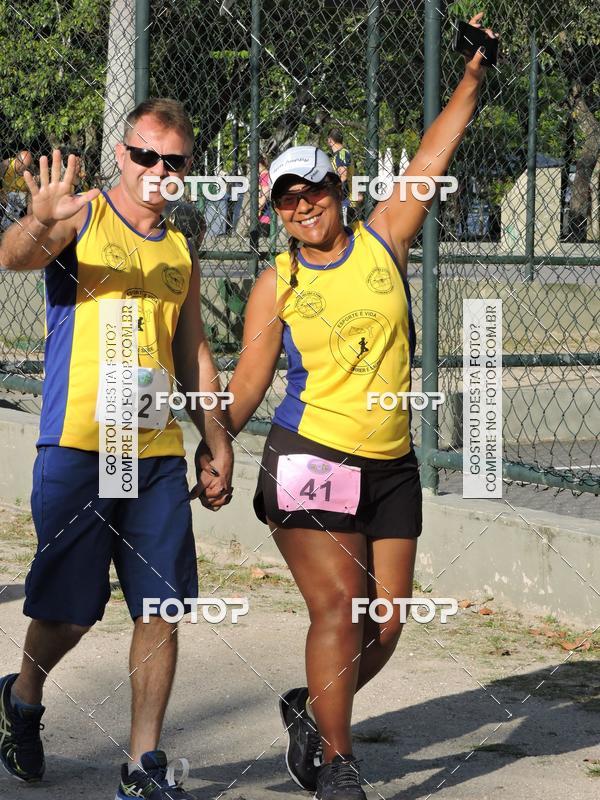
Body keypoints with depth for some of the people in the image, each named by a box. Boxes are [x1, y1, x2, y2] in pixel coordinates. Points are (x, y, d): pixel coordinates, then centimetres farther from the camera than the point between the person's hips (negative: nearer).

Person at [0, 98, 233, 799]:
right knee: (69, 611, 2)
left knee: (160, 608, 1)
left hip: (159, 452, 5)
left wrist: (217, 440, 15)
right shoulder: (83, 217, 0)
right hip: (78, 446, -5)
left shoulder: (180, 251, 16)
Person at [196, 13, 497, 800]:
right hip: (310, 461, -3)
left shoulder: (383, 239, 7)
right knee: (338, 606, -14)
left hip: (391, 466, 3)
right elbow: (249, 379, -1)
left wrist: (472, 77, 1)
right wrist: (215, 445, -14)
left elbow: (431, 158, 6)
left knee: (386, 622, 5)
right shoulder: (276, 284, 1)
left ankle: (312, 708, 31)